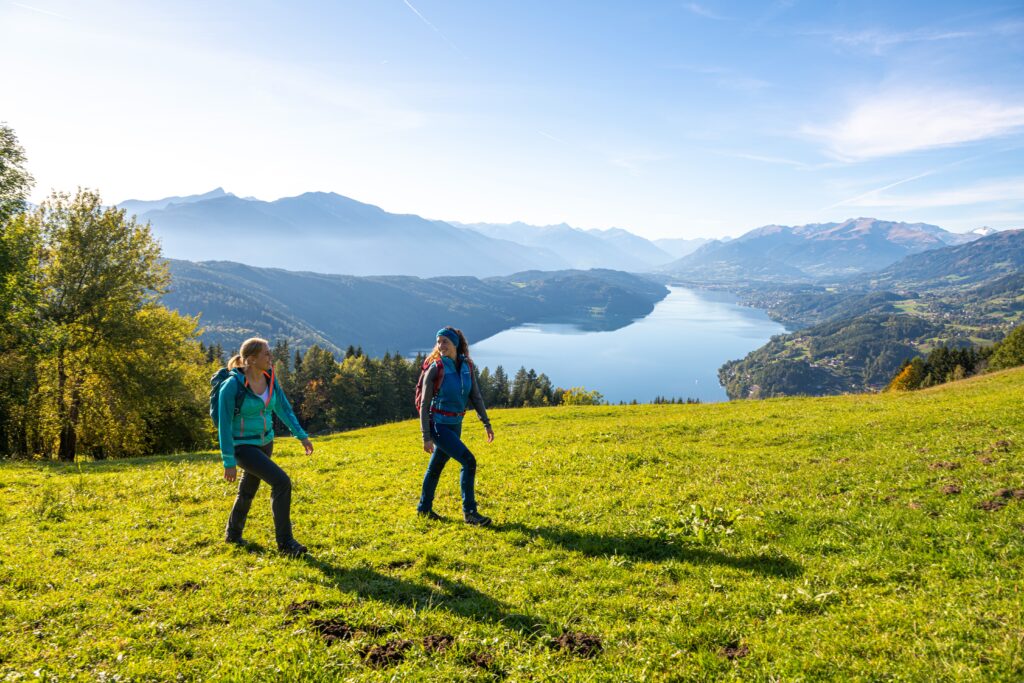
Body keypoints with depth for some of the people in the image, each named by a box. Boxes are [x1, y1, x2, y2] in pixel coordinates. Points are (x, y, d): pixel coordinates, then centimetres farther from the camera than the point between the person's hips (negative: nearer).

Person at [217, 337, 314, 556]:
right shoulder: (232, 385, -22)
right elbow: (224, 425, -19)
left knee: (248, 491, 22)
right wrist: (228, 462, -18)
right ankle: (285, 541, -9)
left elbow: (283, 408, 9)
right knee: (281, 482, -20)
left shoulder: (270, 379, -3)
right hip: (242, 446, -7)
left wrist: (302, 436, 5)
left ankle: (233, 534, 46)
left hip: (265, 443, 7)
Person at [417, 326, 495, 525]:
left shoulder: (467, 366, -1)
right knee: (468, 461, -16)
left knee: (436, 467, 20)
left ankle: (424, 507, 37)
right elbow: (425, 404, -13)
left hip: (455, 425, 6)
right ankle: (469, 512, -6)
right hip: (438, 425, -6)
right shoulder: (435, 369, -15)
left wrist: (487, 424, 0)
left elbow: (475, 396, 5)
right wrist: (426, 437, -15)